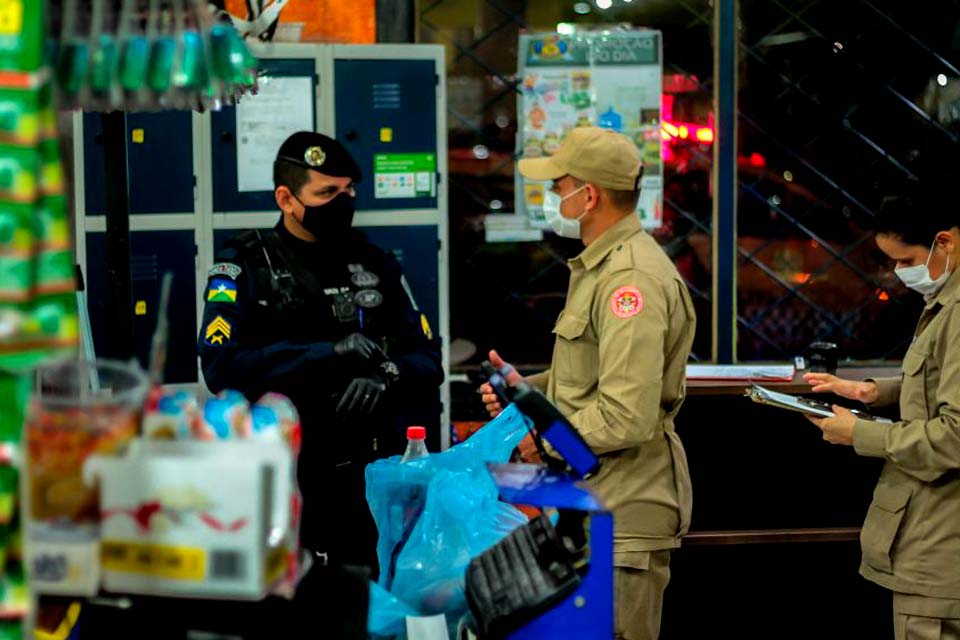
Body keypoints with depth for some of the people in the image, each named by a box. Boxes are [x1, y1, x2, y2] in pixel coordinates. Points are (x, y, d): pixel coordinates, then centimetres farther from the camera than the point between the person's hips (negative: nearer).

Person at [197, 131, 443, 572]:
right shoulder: (246, 266, 2)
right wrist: (328, 352, -19)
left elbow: (427, 360, 11)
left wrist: (386, 374, -12)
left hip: (372, 481, 3)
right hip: (282, 486, -3)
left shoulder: (374, 263, 13)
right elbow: (221, 366, -13)